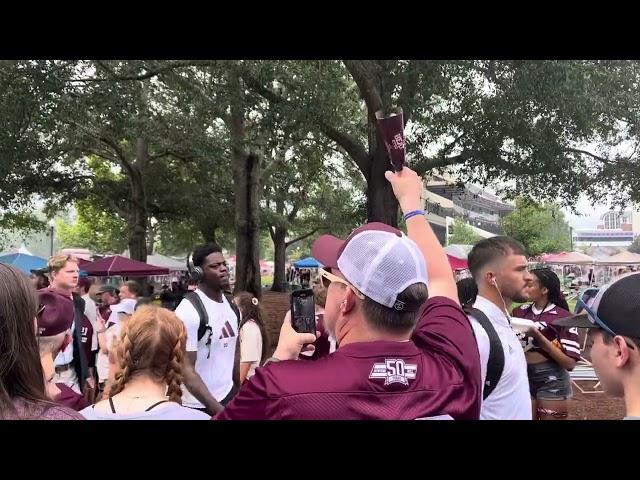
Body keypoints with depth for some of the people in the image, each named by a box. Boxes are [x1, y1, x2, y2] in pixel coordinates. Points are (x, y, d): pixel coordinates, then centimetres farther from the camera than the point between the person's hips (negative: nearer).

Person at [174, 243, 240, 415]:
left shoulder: (232, 307, 5)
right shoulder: (189, 310, -18)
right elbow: (186, 369, -19)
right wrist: (218, 410, -21)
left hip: (229, 396, 6)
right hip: (199, 405, -6)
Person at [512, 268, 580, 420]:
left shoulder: (563, 317, -11)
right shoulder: (520, 312, 0)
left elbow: (569, 363, -15)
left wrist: (538, 336, -22)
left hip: (551, 380, -4)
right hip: (524, 376, 4)